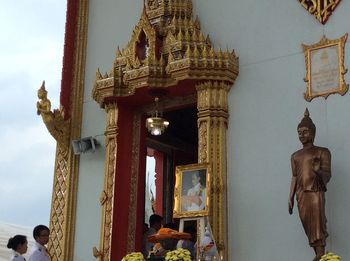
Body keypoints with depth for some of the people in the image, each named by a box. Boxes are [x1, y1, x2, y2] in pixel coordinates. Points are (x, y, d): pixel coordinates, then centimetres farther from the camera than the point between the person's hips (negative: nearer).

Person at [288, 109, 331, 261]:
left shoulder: (322, 152, 4)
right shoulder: (295, 156, 18)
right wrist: (291, 198, 10)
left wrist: (319, 171, -25)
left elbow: (327, 177, -2)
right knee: (308, 226, 2)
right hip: (301, 195, 5)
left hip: (316, 193, -5)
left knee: (317, 225, -14)